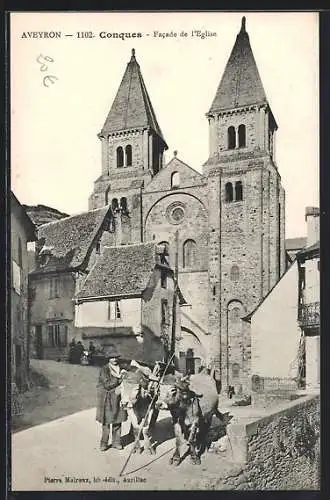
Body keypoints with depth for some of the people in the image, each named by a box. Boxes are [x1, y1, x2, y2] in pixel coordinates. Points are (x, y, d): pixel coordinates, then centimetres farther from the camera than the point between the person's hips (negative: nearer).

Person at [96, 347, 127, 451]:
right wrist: (119, 379, -16)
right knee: (106, 422, 1)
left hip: (118, 398, 4)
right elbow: (107, 384, -15)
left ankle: (116, 442, 21)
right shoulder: (104, 370, -7)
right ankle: (104, 443, 15)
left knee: (117, 421, 9)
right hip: (107, 399, -4)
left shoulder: (121, 368, 8)